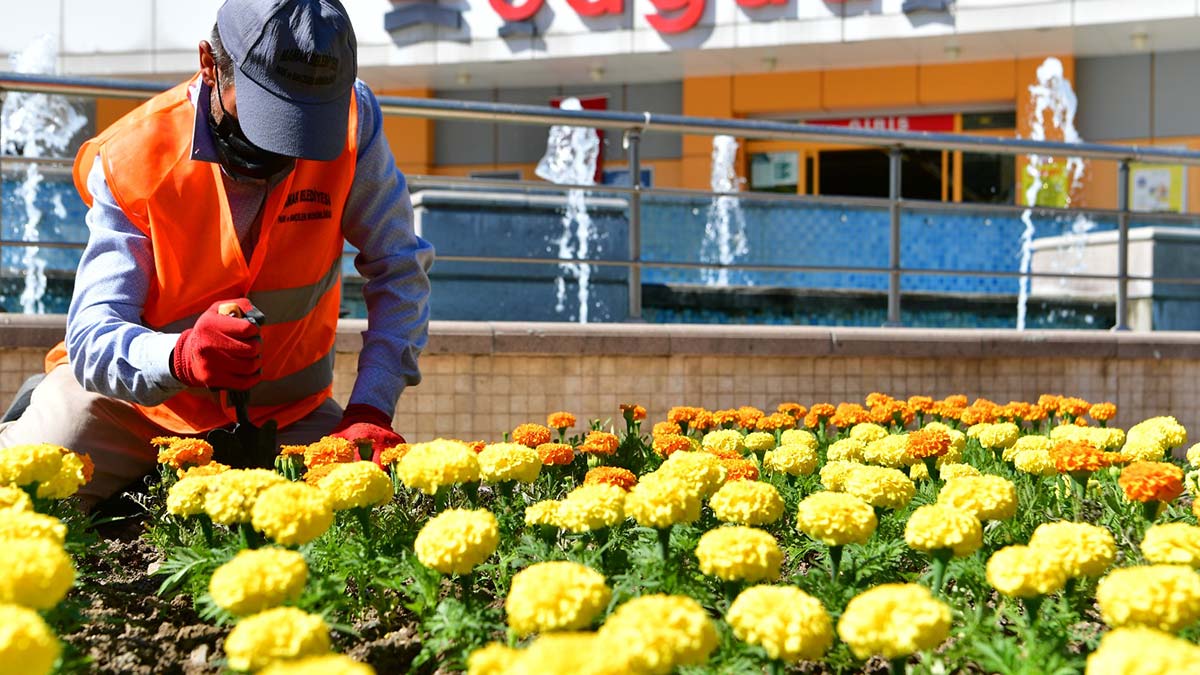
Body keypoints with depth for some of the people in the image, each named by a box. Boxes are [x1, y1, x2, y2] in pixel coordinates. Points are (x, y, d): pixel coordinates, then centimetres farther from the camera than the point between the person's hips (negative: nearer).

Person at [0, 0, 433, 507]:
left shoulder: (349, 121, -19)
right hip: (132, 393, -2)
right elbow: (92, 339, -28)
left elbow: (399, 272, -12)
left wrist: (371, 409, -25)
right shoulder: (132, 162, -22)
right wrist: (179, 357, -50)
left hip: (284, 412, 2)